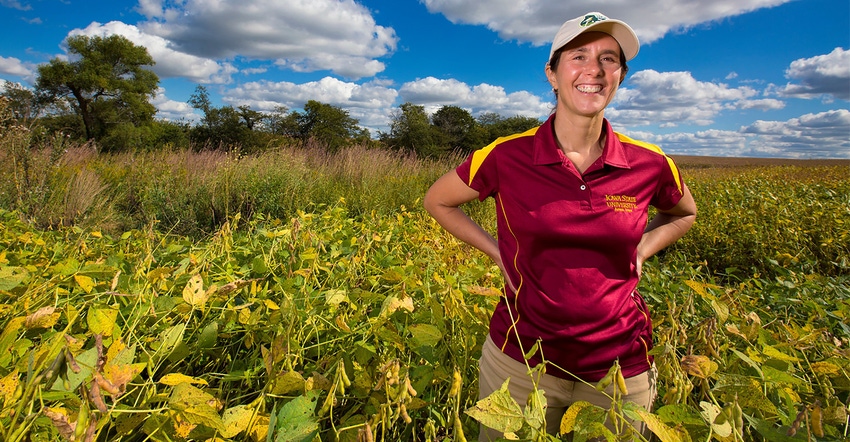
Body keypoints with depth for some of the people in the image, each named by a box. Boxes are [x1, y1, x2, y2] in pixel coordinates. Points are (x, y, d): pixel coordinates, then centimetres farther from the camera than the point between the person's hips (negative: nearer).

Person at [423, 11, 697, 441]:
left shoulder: (649, 165, -7)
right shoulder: (507, 157, -13)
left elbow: (684, 214, 16)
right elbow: (437, 201, 3)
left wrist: (640, 250, -1)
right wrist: (498, 252, -5)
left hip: (620, 368, 2)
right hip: (521, 361, -1)